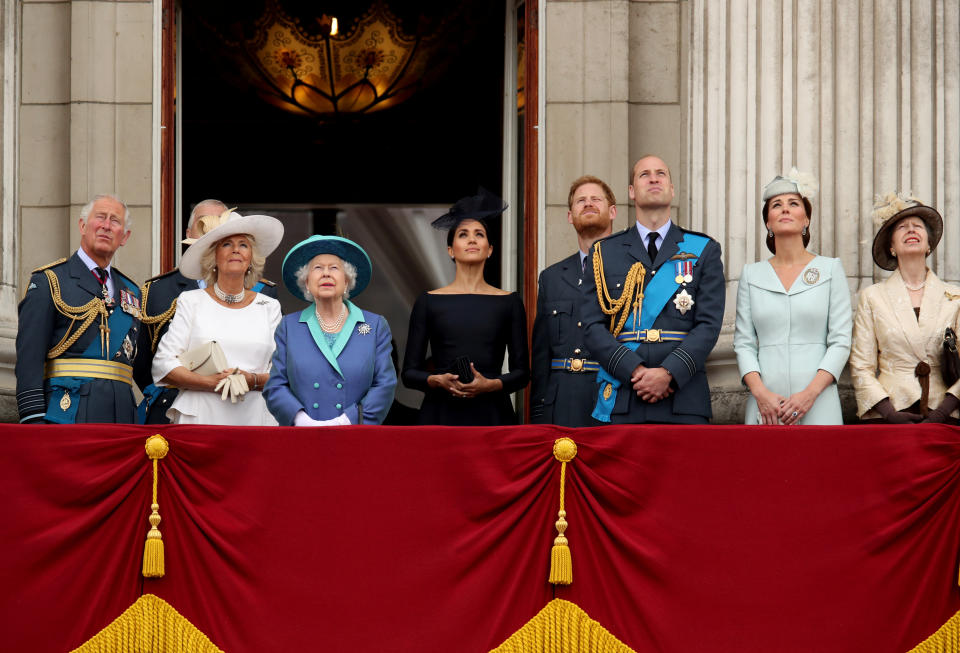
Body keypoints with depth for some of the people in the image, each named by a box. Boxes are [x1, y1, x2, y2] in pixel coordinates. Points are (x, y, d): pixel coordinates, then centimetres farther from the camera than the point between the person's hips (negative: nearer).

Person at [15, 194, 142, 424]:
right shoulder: (48, 281, 4)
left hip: (121, 414, 5)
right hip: (68, 412, -5)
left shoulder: (132, 292, 21)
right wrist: (33, 419, -14)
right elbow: (29, 356, -5)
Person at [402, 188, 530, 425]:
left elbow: (521, 372, 7)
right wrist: (438, 380, -13)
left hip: (491, 414, 1)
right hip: (442, 413, 0)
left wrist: (490, 384, -11)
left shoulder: (509, 302, 8)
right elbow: (409, 372, 6)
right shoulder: (429, 302, 7)